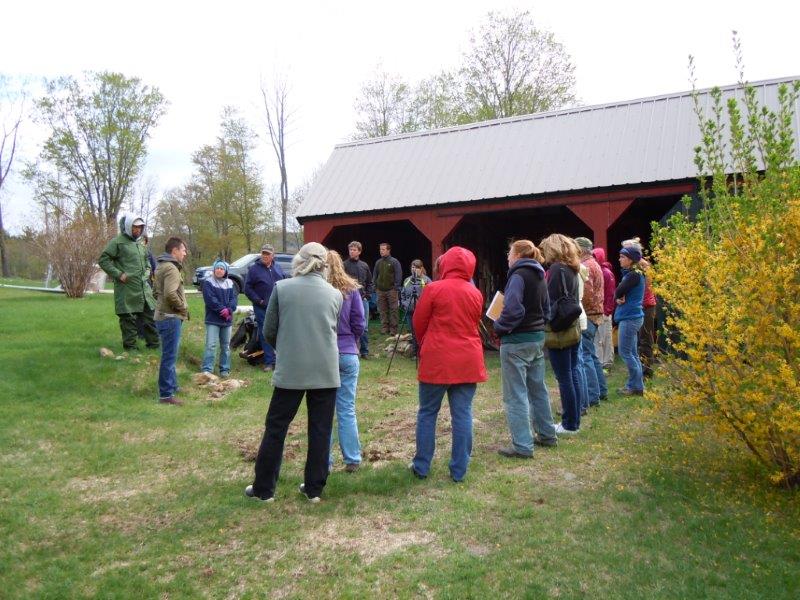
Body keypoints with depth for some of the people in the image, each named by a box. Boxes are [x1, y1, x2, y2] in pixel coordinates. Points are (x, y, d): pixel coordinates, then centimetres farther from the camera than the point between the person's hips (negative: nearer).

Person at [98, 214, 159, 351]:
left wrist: (147, 272, 14)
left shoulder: (140, 245, 18)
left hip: (143, 287, 7)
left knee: (150, 315, 8)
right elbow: (103, 260, -8)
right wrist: (118, 274, -15)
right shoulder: (117, 242, -5)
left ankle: (154, 343, 18)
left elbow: (147, 262, 33)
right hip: (127, 288, -7)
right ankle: (130, 346, 10)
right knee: (128, 318, 0)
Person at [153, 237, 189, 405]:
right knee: (169, 357, -5)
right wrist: (183, 307, -14)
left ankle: (172, 386, 33)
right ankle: (166, 395, -1)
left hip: (164, 316, 10)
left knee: (170, 355, 20)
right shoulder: (171, 268, -16)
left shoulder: (162, 266, 17)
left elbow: (156, 291, 25)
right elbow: (170, 294, -29)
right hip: (170, 318, -10)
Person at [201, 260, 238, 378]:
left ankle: (225, 369, 19)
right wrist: (222, 309, -18)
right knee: (211, 345, -11)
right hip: (213, 319, -5)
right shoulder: (208, 282, -3)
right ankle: (207, 370, -9)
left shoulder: (230, 283, 11)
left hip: (227, 319, 5)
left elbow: (234, 298, 2)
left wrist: (229, 309, -16)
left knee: (226, 346, 11)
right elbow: (210, 299, -14)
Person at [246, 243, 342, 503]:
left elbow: (269, 331, 3)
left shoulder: (282, 288, -5)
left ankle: (264, 488, 20)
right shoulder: (334, 294, 1)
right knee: (320, 430, 11)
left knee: (276, 428, 11)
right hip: (325, 371, 2)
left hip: (290, 370, -1)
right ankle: (314, 488, 19)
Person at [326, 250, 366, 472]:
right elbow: (359, 324, 0)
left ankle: (324, 461, 13)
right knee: (347, 410, 10)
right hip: (348, 354, 2)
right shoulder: (351, 289, -1)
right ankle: (352, 460, 15)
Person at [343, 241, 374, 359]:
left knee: (364, 327, 8)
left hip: (363, 300, 4)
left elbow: (370, 283, 18)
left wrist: (368, 295, 6)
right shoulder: (344, 265, -4)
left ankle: (364, 351, 16)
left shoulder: (364, 266, 10)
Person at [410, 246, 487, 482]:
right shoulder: (475, 293, 3)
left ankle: (421, 467, 16)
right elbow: (473, 324, 12)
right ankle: (459, 470, 11)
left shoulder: (434, 289, -8)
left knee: (427, 413, 10)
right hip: (467, 362, 3)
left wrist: (424, 345, 18)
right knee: (463, 414, 7)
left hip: (436, 361, -3)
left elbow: (418, 322, 0)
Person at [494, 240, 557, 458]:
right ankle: (547, 434, 30)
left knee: (515, 394, -3)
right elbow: (546, 308, 17)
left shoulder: (518, 275, -15)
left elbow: (513, 309, -23)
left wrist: (499, 327, -10)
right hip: (538, 337, 9)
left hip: (517, 341, -9)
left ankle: (522, 446, 1)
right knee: (537, 388, 20)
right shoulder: (540, 277, 12)